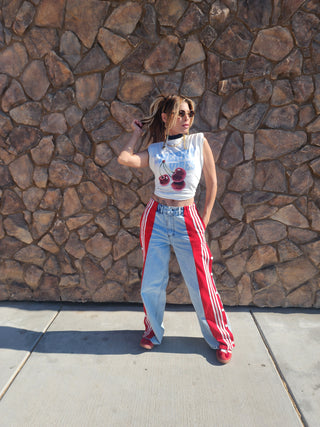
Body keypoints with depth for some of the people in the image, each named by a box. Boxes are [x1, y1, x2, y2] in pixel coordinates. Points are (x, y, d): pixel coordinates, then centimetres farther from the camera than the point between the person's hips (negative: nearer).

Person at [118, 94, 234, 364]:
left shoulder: (199, 142, 2)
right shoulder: (154, 150, 5)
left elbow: (212, 183, 4)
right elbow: (124, 159, -12)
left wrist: (204, 220, 0)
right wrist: (138, 132, 4)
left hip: (187, 221, -1)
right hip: (156, 218, 2)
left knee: (201, 284, 3)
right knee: (152, 282, 9)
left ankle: (221, 339, 25)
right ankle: (154, 331, 35)